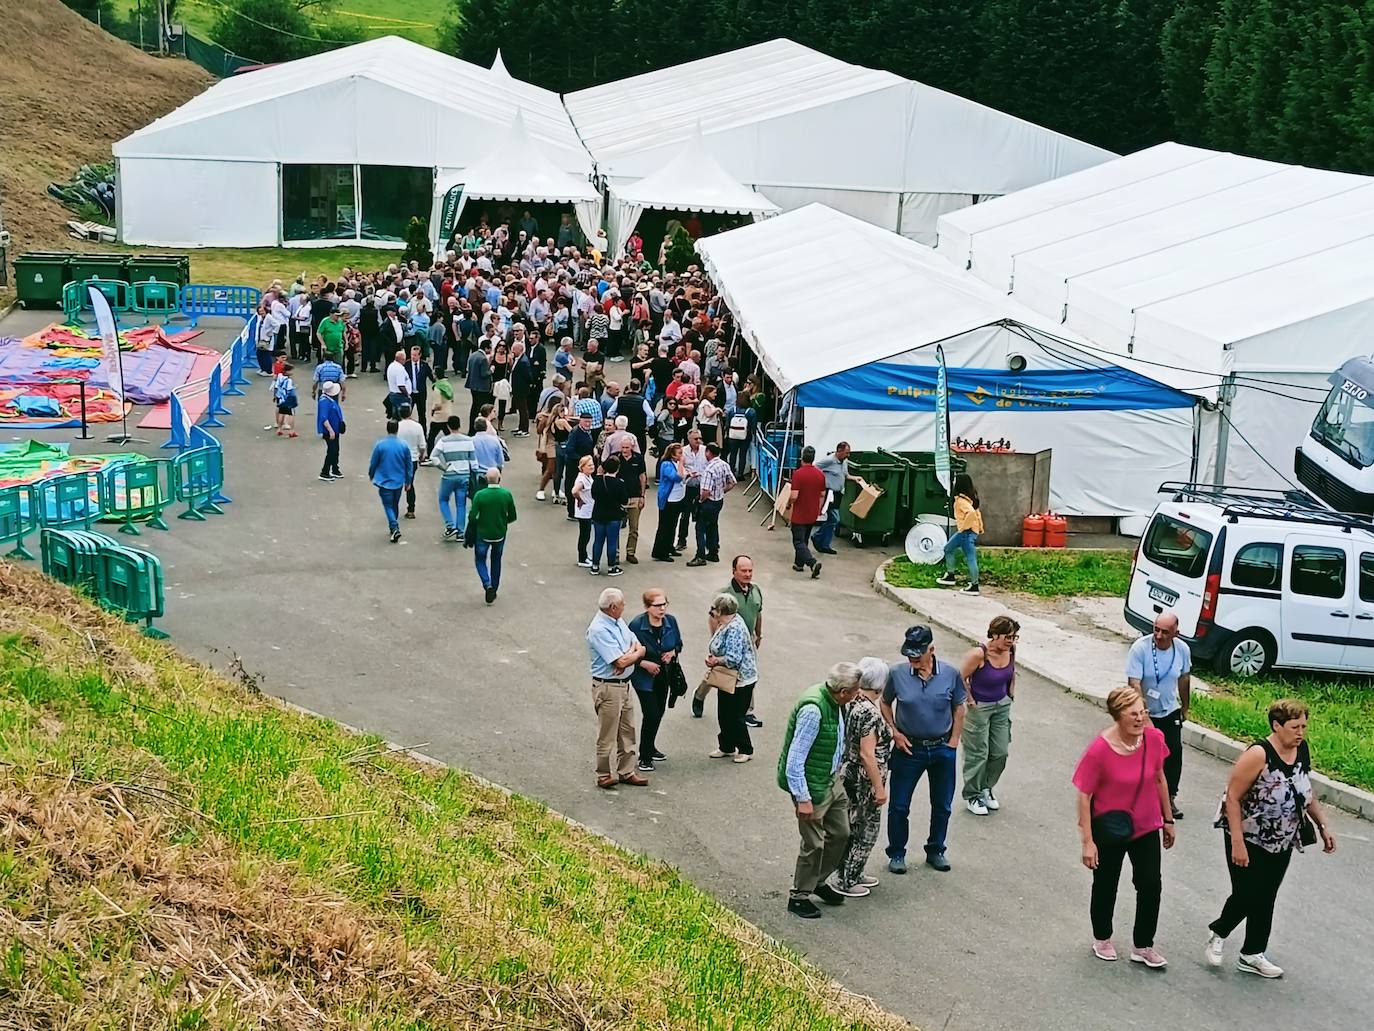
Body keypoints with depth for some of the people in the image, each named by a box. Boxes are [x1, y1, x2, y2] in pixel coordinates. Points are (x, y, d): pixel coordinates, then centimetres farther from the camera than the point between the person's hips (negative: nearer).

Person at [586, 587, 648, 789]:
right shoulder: (599, 630, -22)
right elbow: (621, 662, -25)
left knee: (627, 732, 15)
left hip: (625, 684, 9)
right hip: (608, 687, -9)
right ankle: (605, 776, 10)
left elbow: (637, 643, 12)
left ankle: (626, 772, 25)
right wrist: (637, 653, -5)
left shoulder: (618, 622, 8)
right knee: (607, 735, 1)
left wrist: (632, 653, -11)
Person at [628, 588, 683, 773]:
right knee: (651, 714, -9)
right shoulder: (636, 625, -20)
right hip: (644, 677, -6)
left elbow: (678, 643, 10)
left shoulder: (671, 621, -5)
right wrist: (644, 663, -23)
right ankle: (645, 757, 5)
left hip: (664, 675, 6)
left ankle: (650, 748, 39)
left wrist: (673, 652, -10)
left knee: (659, 711, 17)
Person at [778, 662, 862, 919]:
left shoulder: (834, 702, -3)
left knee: (840, 833, 19)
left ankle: (818, 881, 39)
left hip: (832, 780, 9)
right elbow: (795, 760, -26)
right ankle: (799, 896, 22)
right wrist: (803, 799, -23)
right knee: (813, 844, 4)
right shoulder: (813, 710, -30)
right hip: (813, 787, -9)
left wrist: (837, 773, 23)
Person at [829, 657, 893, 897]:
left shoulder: (850, 702, 2)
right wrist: (880, 788, -19)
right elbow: (867, 755, -25)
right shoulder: (870, 713, -25)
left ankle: (852, 873, 34)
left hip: (847, 772, 9)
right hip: (864, 781, -9)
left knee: (854, 827, 22)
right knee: (864, 831, 6)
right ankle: (844, 881, 15)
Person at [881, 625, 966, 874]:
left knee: (942, 806, 13)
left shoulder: (950, 674, -10)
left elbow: (958, 708, 3)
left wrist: (954, 741, -2)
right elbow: (885, 704, 4)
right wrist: (894, 732, -6)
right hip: (909, 748, -1)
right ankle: (896, 853, 21)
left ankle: (935, 851, 32)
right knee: (899, 806, 4)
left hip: (942, 749, 1)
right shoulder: (897, 674, -12)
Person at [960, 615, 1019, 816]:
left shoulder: (1011, 650, -8)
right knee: (978, 753, 4)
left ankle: (986, 788, 33)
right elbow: (962, 679, -19)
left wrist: (1011, 694, 12)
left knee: (1000, 752, 10)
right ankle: (972, 795, 22)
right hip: (979, 708, -6)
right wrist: (970, 701, -13)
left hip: (1002, 706, 6)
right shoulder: (979, 654, -28)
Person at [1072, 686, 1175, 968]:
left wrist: (1168, 820, 11)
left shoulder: (1154, 739, -13)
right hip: (1109, 832, -3)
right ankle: (1102, 939, 40)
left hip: (1147, 827, 3)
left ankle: (1143, 946, 25)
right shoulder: (1099, 750, -26)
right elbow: (1084, 796, -19)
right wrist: (1088, 841, -18)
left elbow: (1159, 779, 4)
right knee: (1105, 886, 16)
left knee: (1150, 885, 6)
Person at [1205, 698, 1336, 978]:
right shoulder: (1259, 754, -23)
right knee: (1246, 894, -3)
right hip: (1249, 840, -6)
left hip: (1281, 843, 6)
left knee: (1266, 899, 11)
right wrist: (1237, 843, -24)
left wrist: (1322, 825, 10)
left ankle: (1252, 955, 23)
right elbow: (1232, 797, -21)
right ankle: (1218, 933, 25)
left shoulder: (1302, 750, -2)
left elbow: (1306, 793, 15)